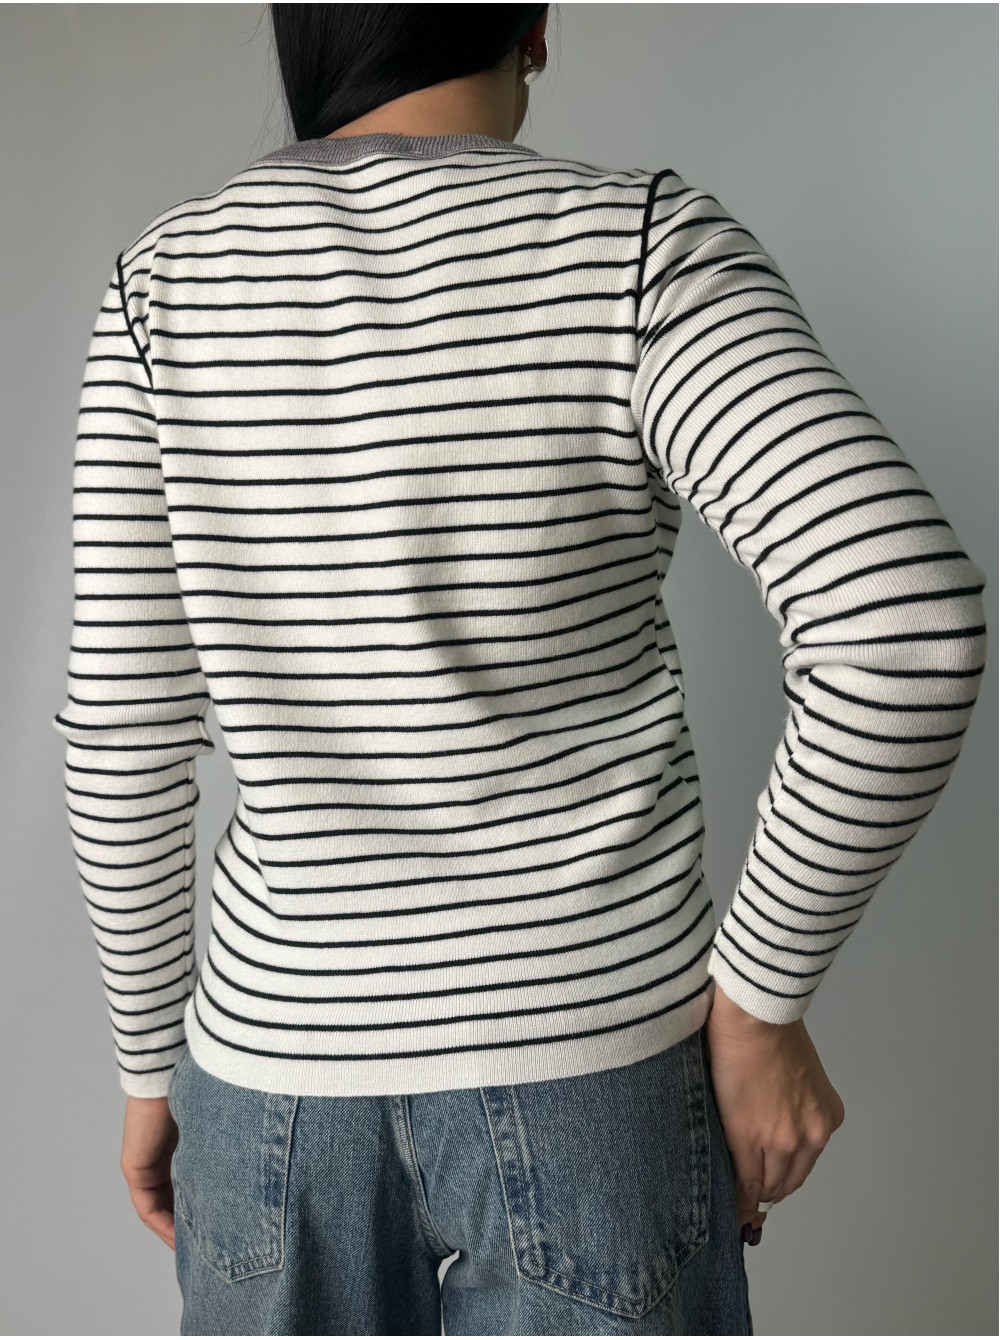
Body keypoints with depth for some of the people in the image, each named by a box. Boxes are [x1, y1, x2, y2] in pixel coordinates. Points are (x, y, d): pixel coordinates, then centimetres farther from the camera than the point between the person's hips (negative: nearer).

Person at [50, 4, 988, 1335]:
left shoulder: (167, 278, -3)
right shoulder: (640, 245, -11)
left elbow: (122, 728, -3)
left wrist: (150, 1063, 9)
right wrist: (762, 995, -11)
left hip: (280, 1056, 3)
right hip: (591, 1057, -2)